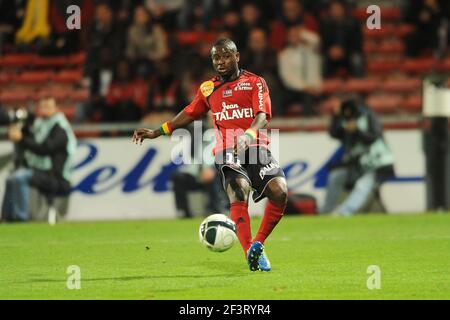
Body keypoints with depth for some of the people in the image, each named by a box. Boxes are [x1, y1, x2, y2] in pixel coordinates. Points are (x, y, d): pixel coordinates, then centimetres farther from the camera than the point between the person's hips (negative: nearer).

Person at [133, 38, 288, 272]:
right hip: (226, 152, 1)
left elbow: (262, 116, -8)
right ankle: (250, 252, -40)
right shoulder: (208, 89, 19)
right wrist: (157, 132, 35)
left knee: (280, 191, -23)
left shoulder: (254, 82, 8)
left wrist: (249, 135, -29)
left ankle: (258, 244, -4)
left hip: (256, 147, -1)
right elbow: (189, 113, 34)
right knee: (239, 191, -28)